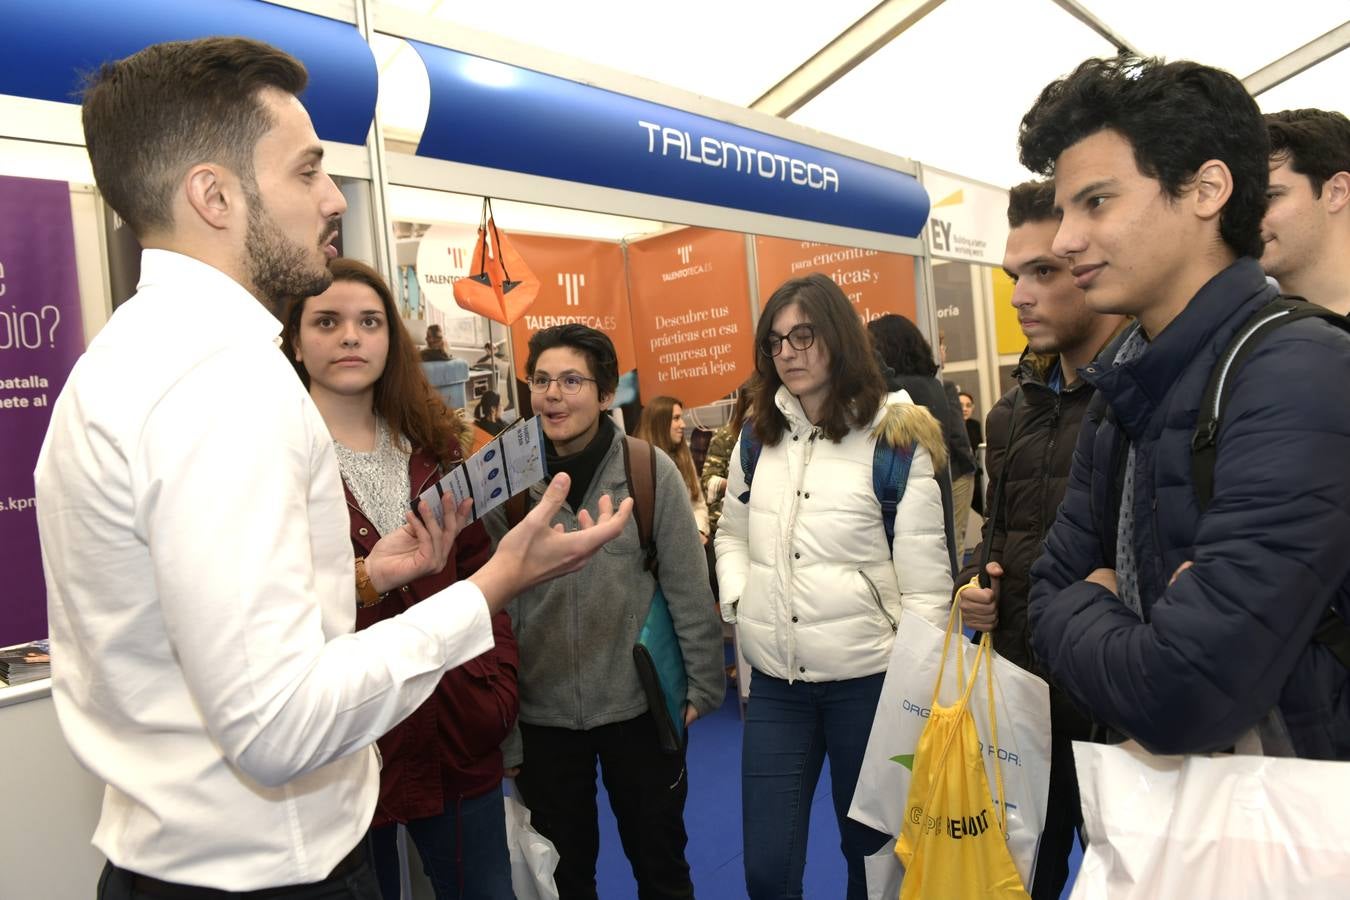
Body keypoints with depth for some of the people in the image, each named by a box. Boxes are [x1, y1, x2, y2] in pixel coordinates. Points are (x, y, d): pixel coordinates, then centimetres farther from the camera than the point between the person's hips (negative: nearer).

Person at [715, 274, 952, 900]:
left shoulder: (893, 437, -8)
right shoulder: (757, 436, 7)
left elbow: (924, 576, -8)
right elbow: (731, 535, 18)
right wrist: (738, 598, 2)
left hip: (868, 680, -3)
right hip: (775, 682, 4)